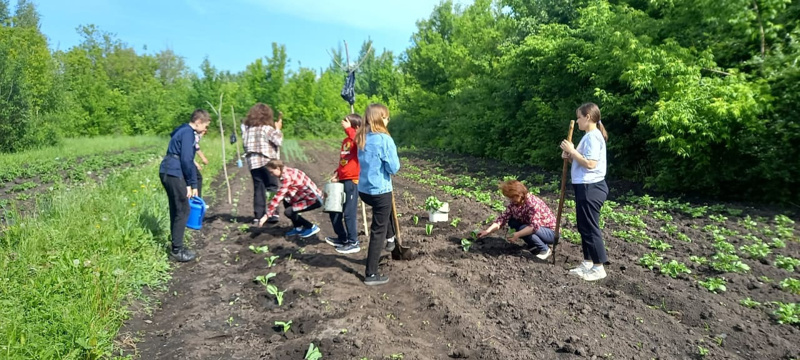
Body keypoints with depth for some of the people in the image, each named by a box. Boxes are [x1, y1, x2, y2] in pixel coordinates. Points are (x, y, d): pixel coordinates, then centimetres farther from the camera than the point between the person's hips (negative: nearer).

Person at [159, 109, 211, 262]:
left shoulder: (184, 131, 20)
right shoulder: (188, 132, -11)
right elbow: (186, 160, -17)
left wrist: (191, 183, 20)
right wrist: (192, 183, -9)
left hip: (168, 172, 10)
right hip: (174, 174, -10)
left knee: (176, 210, 14)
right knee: (183, 210, -5)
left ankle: (177, 246, 21)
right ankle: (177, 250, 1)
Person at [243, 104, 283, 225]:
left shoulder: (248, 130, 8)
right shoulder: (267, 129, -10)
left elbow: (246, 146, 11)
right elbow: (278, 141, -14)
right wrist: (278, 129, 1)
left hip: (253, 163, 5)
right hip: (267, 162, -5)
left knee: (258, 189, 8)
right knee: (272, 188, 5)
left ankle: (257, 216, 8)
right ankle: (273, 214, 1)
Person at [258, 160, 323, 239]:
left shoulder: (287, 177, -21)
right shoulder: (287, 172, 5)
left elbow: (279, 196, -25)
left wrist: (266, 215, -23)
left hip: (315, 200, -10)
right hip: (308, 196, 10)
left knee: (288, 212, -13)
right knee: (286, 201, 15)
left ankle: (311, 227, 3)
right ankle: (298, 227, 19)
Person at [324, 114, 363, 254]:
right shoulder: (345, 141, 14)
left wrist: (348, 128, -29)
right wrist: (337, 174, 9)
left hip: (352, 181, -9)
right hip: (342, 180, 9)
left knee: (349, 213, -3)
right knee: (334, 210, 16)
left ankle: (353, 243, 11)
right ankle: (342, 238, 31)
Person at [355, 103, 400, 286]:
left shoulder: (362, 138, 4)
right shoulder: (384, 139, -19)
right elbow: (394, 168, -16)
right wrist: (390, 161, 3)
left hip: (364, 189, 7)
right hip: (380, 190, -7)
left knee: (386, 210, 36)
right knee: (378, 232, 5)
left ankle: (390, 239, 49)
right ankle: (371, 275, 12)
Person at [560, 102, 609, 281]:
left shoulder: (592, 137, -17)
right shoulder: (590, 136, 16)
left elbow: (590, 164, -25)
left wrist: (572, 151, -18)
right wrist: (569, 156, 0)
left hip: (591, 188, -11)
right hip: (585, 187, 11)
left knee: (590, 227, -3)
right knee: (584, 227, 14)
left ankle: (598, 268, 6)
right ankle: (588, 263, 23)